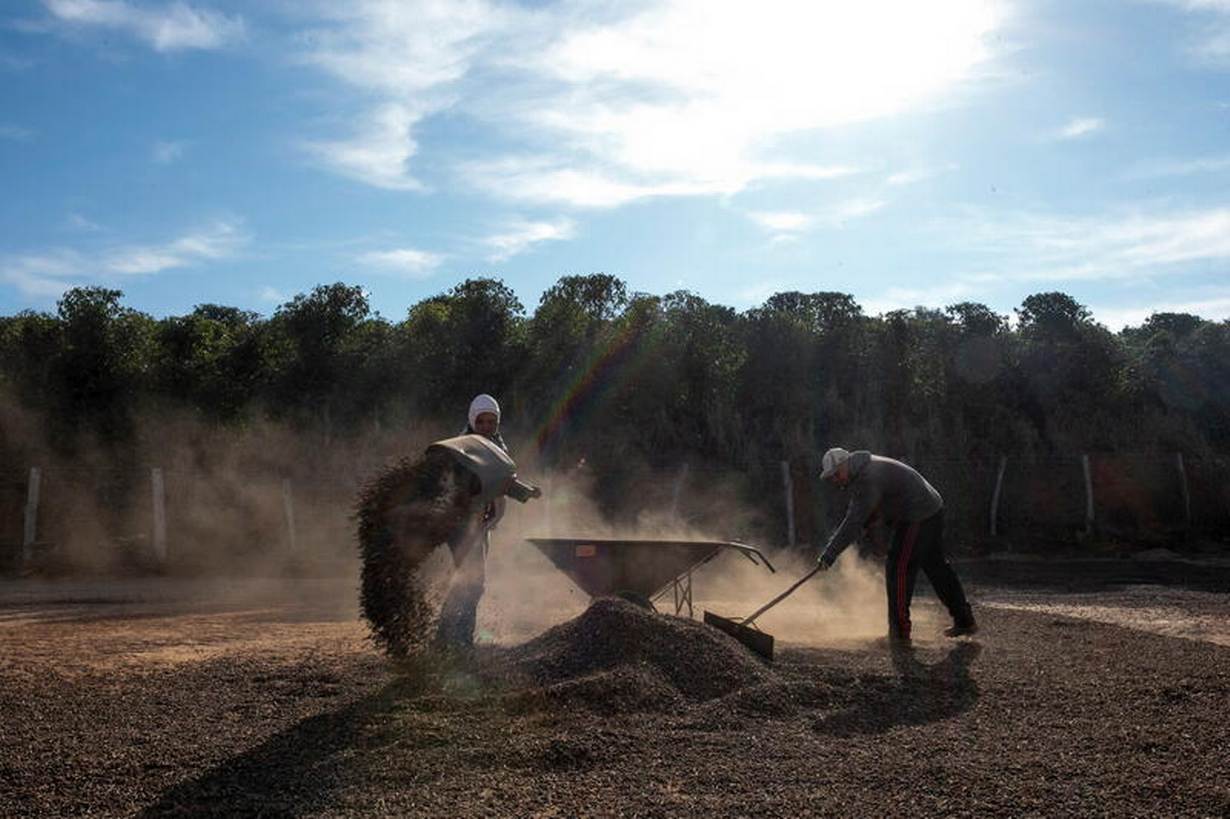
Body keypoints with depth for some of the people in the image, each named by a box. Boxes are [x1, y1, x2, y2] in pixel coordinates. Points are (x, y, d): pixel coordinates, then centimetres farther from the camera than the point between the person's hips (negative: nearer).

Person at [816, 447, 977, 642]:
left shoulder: (869, 478, -24)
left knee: (898, 569, -7)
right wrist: (833, 543, 4)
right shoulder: (859, 474, 9)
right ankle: (965, 621, 28)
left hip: (918, 517, -11)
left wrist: (830, 552, -24)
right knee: (936, 567, 18)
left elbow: (855, 521, -27)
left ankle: (900, 632, -2)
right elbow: (855, 515, 16)